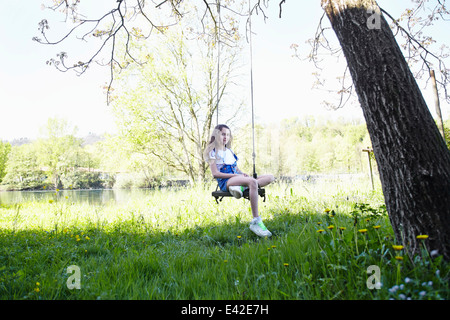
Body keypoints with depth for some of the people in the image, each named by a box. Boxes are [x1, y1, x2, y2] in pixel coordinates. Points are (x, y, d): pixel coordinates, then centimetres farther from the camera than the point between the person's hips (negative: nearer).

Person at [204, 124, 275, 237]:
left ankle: (241, 187, -29)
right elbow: (215, 173, -8)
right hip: (225, 182, -8)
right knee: (252, 181, -37)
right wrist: (236, 175, -15)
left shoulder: (230, 151, 26)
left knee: (270, 177, -6)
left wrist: (242, 174, -1)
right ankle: (255, 222, -41)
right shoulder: (213, 152, 4)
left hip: (237, 178, 8)